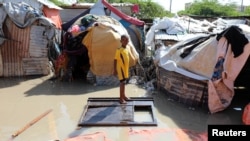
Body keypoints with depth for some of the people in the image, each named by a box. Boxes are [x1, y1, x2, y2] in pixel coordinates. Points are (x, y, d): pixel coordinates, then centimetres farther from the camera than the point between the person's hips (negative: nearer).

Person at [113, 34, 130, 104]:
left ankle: (123, 95, 30)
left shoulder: (127, 49, 7)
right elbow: (115, 60, -16)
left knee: (124, 82, 17)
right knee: (122, 82, -6)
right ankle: (121, 98, 0)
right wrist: (115, 70, -18)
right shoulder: (119, 50, -17)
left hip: (125, 68, 8)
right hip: (121, 68, -8)